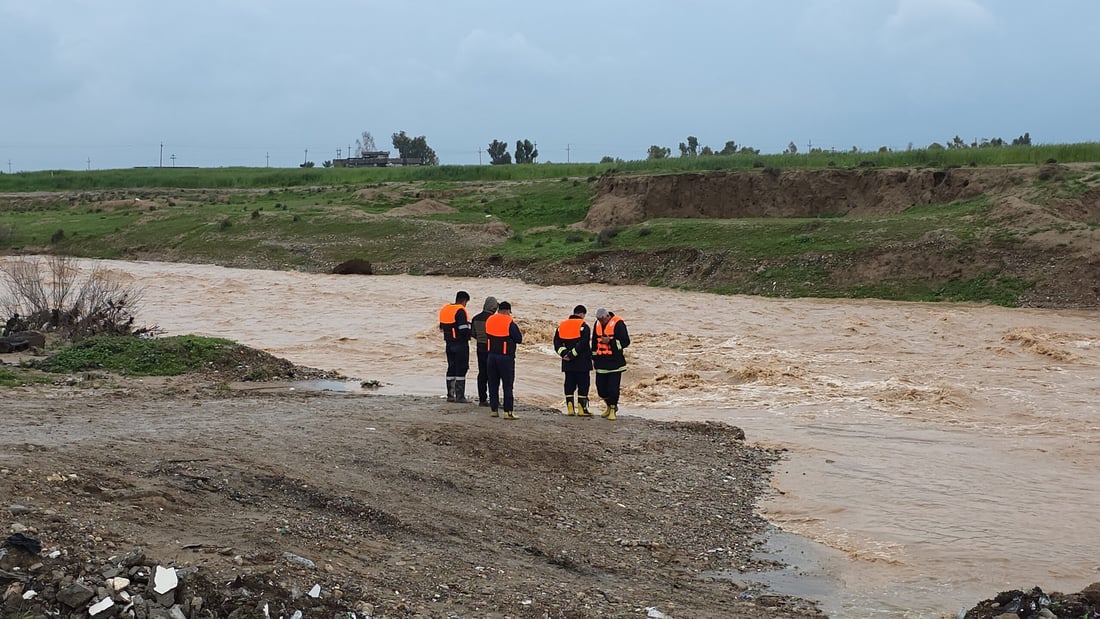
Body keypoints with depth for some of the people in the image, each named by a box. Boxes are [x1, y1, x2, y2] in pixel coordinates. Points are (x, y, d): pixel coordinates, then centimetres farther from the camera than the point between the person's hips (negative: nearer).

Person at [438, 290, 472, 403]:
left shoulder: (444, 309, 10)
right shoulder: (460, 311, -15)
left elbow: (441, 327, 17)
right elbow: (464, 329, -21)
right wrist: (469, 334, -2)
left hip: (449, 344, 7)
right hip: (460, 344, -7)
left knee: (451, 368, 13)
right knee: (461, 369, -2)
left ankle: (450, 395, 14)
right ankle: (460, 396, -4)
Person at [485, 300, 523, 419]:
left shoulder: (489, 320, 3)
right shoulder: (509, 322, -14)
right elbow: (519, 339, -10)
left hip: (492, 355, 5)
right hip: (506, 357, -5)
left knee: (493, 384, 12)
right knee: (507, 385, -1)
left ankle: (493, 409, 13)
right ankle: (508, 411, -3)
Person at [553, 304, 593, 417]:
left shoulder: (561, 326, 10)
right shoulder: (583, 326, -9)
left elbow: (557, 343, 4)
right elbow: (583, 344, -18)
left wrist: (564, 353, -5)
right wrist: (572, 354, -13)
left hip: (568, 363, 5)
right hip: (582, 363, -5)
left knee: (569, 384, 10)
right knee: (583, 385, 1)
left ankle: (570, 409, 8)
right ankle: (582, 409, -2)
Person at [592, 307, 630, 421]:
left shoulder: (618, 324, -10)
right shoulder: (597, 324, 9)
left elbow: (625, 341, -10)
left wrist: (610, 341, -20)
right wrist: (594, 358, 19)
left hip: (615, 363, -6)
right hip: (601, 362, 6)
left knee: (613, 388, -7)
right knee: (601, 387, 8)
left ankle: (613, 410, 9)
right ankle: (609, 406, 29)